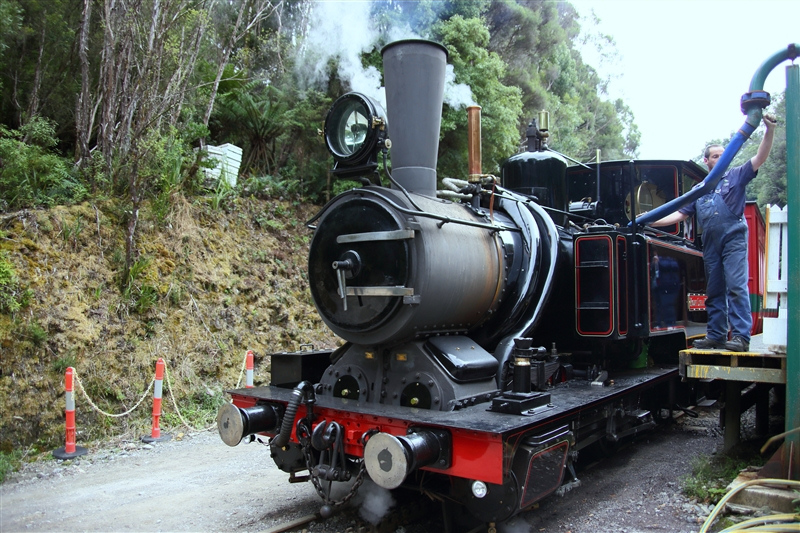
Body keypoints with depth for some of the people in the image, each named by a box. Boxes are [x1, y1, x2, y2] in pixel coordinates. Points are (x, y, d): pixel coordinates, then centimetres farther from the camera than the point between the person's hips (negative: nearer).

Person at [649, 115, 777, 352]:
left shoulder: (736, 176, 9)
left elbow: (760, 158, -4)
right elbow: (680, 214, 17)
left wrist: (769, 131, -17)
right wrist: (651, 222, 8)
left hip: (734, 239, -5)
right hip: (711, 244, 5)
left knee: (736, 287, -13)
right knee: (714, 292, 8)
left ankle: (741, 336, -14)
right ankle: (716, 336, 14)